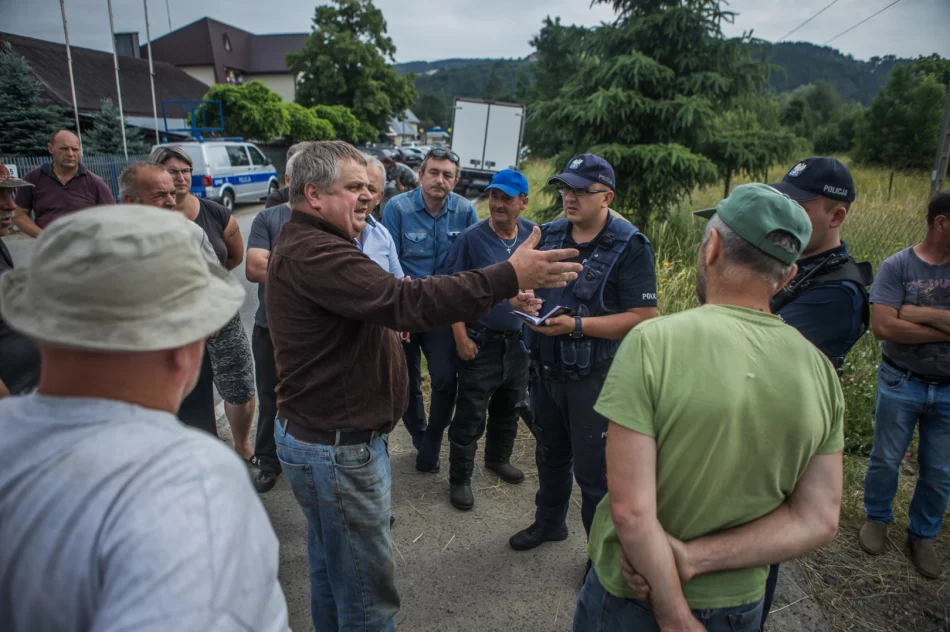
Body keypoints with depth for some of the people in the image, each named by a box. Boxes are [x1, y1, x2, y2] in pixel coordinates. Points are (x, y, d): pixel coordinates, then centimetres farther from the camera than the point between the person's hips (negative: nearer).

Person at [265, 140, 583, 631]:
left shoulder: (301, 243, 11)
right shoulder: (314, 254, -26)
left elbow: (382, 300, 13)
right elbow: (405, 302, -36)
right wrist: (509, 277, -34)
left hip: (312, 435, 11)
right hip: (337, 450, -11)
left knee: (330, 568, 26)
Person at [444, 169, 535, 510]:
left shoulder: (534, 235, 0)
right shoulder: (471, 238, -12)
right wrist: (461, 338, -15)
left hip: (520, 340, 5)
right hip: (481, 342, -5)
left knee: (509, 407, 21)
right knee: (470, 415, 3)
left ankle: (499, 458, 44)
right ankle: (460, 479, 20)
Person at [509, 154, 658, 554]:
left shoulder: (630, 246, -14)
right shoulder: (551, 234, 6)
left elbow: (644, 317, -20)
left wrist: (576, 325, -26)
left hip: (594, 376, -6)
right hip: (546, 368, 6)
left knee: (593, 470, 6)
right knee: (550, 453, 24)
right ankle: (549, 521, 47)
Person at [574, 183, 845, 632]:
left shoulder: (652, 342, -25)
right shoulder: (821, 372, -9)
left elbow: (631, 510, -26)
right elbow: (818, 521, -8)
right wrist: (695, 557, -14)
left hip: (631, 594, -4)